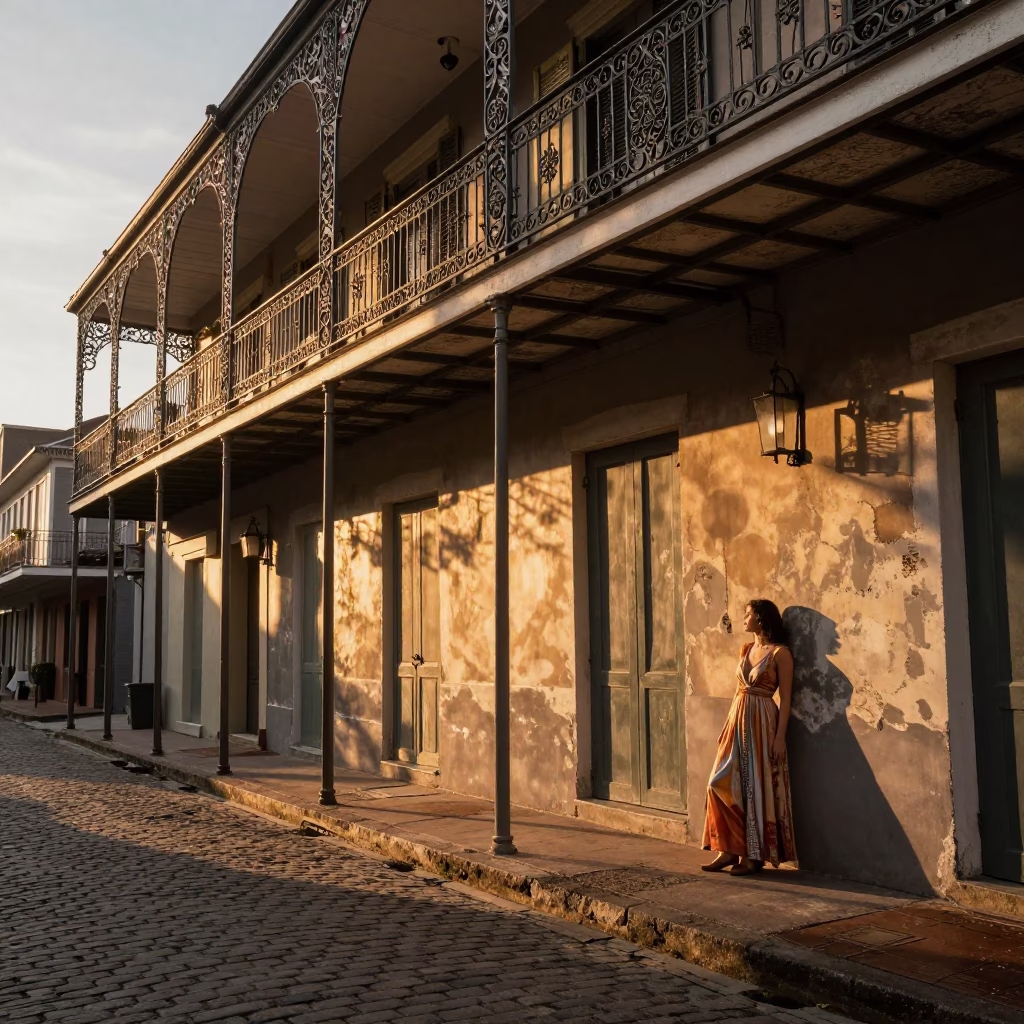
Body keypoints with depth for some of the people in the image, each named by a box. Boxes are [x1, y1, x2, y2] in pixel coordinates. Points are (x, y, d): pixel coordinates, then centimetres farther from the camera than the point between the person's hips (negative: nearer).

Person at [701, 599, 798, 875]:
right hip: (738, 719, 7)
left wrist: (780, 737, -14)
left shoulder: (780, 653, -8)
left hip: (761, 723, -7)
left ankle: (754, 855, 9)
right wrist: (729, 726, 14)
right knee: (724, 784, 2)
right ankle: (730, 850, 10)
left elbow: (785, 697, -9)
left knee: (757, 787, -1)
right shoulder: (746, 649, 13)